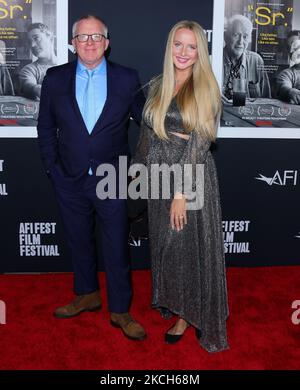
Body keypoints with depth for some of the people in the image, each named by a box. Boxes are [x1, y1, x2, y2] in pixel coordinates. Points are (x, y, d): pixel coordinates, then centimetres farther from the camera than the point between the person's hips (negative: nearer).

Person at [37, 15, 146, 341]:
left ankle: (119, 311, 22)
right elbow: (46, 127, 8)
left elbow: (145, 118, 7)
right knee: (79, 242, 17)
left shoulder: (127, 79, -3)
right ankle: (87, 296, 38)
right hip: (70, 180, 2)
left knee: (116, 247, 5)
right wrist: (51, 166, 4)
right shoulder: (55, 78, 1)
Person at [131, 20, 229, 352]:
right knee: (164, 243, 13)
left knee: (190, 245, 5)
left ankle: (189, 313, 23)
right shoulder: (157, 86, 7)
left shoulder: (206, 88, -7)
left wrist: (181, 191, -18)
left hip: (193, 177, -4)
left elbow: (199, 144, -14)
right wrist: (137, 169, 15)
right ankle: (172, 301, 33)